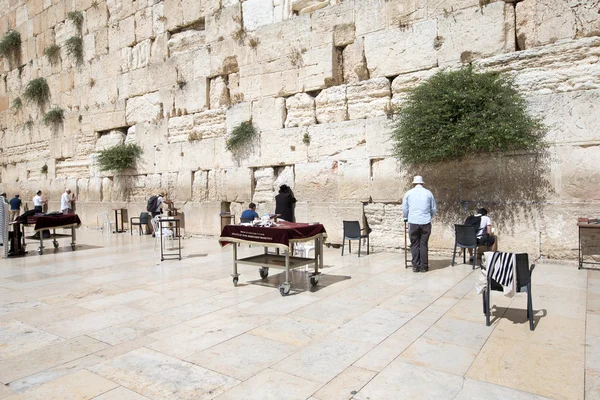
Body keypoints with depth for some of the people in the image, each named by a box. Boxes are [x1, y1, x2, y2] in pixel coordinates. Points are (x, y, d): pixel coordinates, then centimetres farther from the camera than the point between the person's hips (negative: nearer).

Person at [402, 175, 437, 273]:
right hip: (426, 222, 1)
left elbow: (404, 209, 9)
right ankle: (423, 267, 10)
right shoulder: (428, 193, 6)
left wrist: (406, 217, 28)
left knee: (414, 245, 7)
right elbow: (434, 209, 12)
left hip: (413, 222, -1)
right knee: (424, 245, 6)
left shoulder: (409, 193, 4)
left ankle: (416, 266, 8)